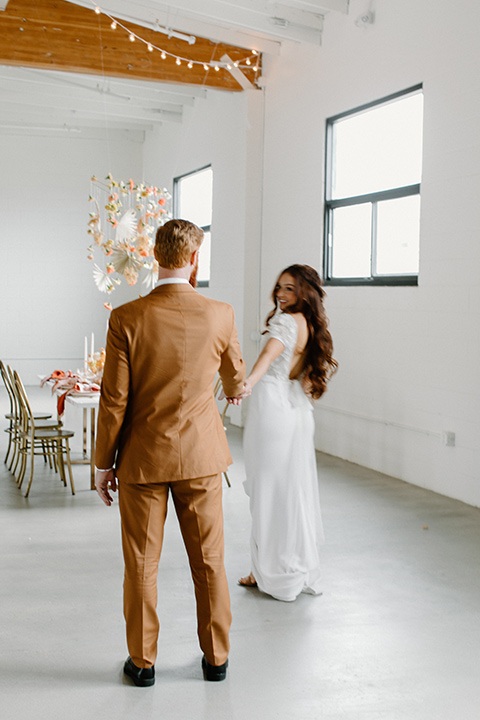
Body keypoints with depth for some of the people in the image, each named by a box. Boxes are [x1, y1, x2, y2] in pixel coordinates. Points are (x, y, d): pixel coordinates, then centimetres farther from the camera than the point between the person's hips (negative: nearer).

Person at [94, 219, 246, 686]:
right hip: (200, 456, 1)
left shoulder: (126, 319, -13)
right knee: (209, 561, 14)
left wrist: (104, 462, 1)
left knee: (141, 564, 11)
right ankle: (216, 656, 27)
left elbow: (114, 399, -10)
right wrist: (234, 388, 35)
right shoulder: (219, 316, -8)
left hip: (142, 458, -1)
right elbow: (235, 380, 9)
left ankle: (142, 661, 24)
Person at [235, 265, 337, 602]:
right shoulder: (312, 326, 13)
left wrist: (249, 382, -46)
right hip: (299, 413, 8)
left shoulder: (286, 320, -12)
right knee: (295, 489, 15)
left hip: (273, 408, -8)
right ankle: (303, 571, 24)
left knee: (270, 489, 2)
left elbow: (270, 353, -31)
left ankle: (276, 574, 10)